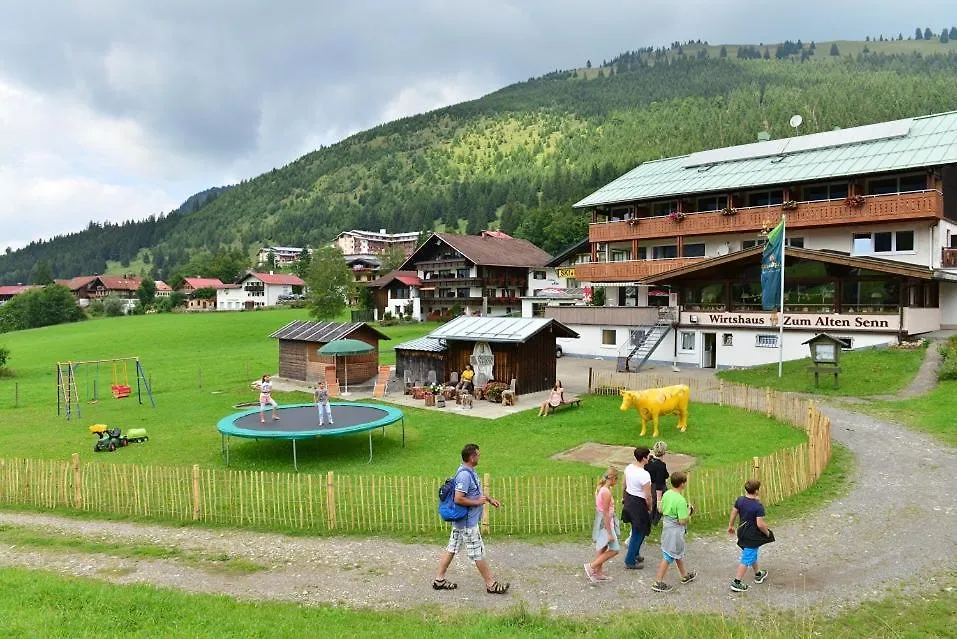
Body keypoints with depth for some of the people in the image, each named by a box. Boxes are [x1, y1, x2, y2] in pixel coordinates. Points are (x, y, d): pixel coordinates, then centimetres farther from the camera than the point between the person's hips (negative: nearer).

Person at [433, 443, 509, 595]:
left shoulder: (469, 472, 8)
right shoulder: (465, 475, -25)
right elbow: (458, 499, -29)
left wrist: (489, 499, 18)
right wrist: (478, 502, -18)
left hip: (461, 520, 10)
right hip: (468, 521, -10)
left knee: (452, 548, 15)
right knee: (478, 553, 2)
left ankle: (439, 580, 22)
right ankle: (491, 584, 14)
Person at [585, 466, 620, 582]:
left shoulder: (600, 488, 3)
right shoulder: (606, 492, -24)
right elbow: (605, 514, -23)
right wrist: (610, 533, -18)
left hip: (600, 522, 9)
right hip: (606, 524, -9)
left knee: (602, 549, 18)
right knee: (614, 549, 0)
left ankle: (598, 573, 27)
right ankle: (591, 567, 0)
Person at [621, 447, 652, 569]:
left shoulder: (629, 467, -4)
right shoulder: (644, 475, -27)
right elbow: (648, 496, -21)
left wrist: (623, 498, 24)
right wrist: (649, 508, -3)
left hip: (628, 499, 8)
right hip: (638, 504, -8)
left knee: (636, 530, 25)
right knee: (639, 533, 8)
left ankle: (635, 554, 40)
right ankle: (630, 561, 17)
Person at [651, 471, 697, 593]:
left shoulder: (666, 494, -2)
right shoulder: (681, 500, -25)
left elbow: (661, 510, 9)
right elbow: (682, 521, -23)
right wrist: (689, 513, -8)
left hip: (666, 526, 8)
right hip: (675, 530, -8)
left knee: (679, 552, 26)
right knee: (668, 556, 2)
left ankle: (684, 576, 44)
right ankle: (658, 583, 7)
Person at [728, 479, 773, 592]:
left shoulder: (740, 500, -4)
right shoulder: (758, 506, -25)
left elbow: (733, 513, 6)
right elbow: (760, 524, -25)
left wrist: (731, 526, 20)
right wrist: (767, 533, -6)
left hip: (743, 532, 8)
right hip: (752, 536, -8)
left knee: (753, 554, 28)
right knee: (747, 559, 2)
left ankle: (758, 574, 48)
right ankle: (736, 582, 5)